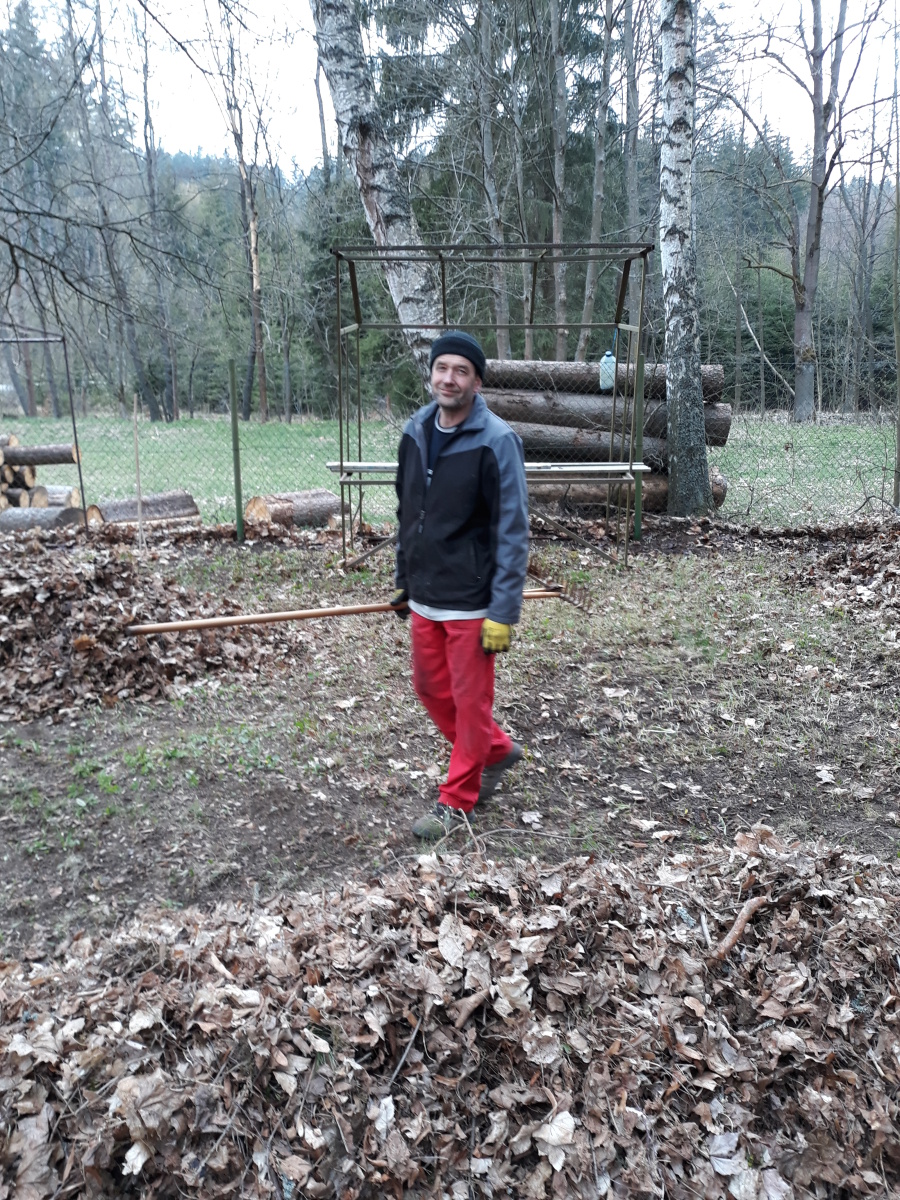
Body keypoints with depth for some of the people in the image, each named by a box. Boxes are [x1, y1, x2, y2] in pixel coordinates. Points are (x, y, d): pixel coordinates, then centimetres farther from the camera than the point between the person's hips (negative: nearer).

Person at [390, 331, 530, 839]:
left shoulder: (496, 441, -15)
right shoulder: (415, 431, 4)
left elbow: (512, 533, -16)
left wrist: (504, 613, -18)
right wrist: (404, 581, 17)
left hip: (472, 601, -7)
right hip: (424, 597, 7)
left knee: (470, 701, 6)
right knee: (431, 688, 17)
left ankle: (458, 800, 24)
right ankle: (497, 750, 40)